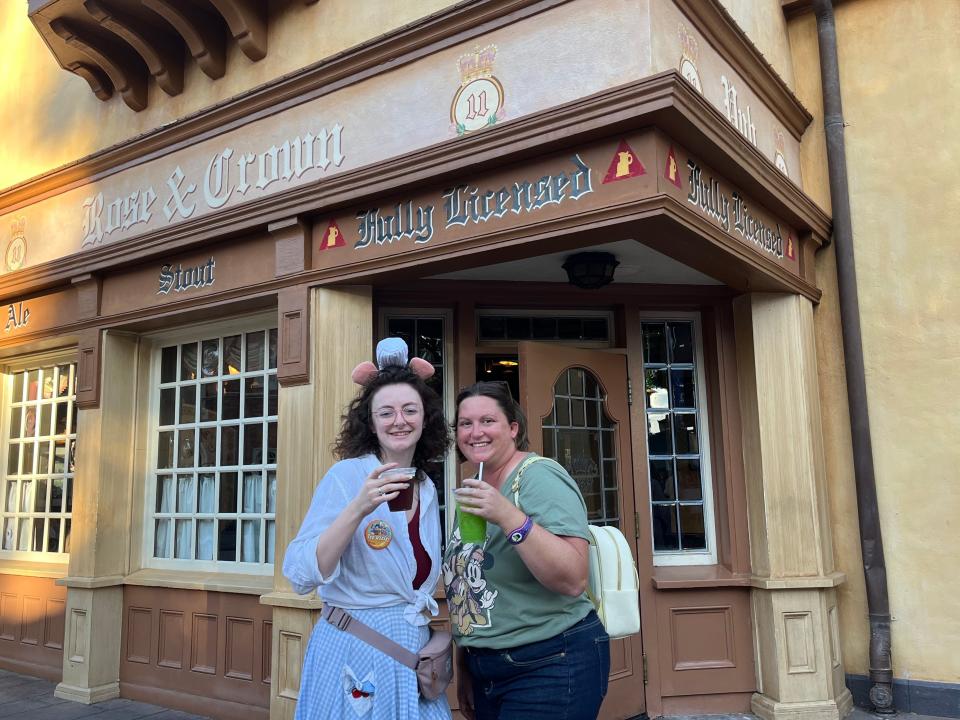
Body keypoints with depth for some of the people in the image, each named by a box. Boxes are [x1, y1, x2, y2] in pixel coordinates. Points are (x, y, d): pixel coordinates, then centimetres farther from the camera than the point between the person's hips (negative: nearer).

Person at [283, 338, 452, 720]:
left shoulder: (427, 491, 4)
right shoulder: (347, 476, -14)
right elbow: (300, 574, -20)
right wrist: (359, 509, -29)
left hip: (414, 651, 6)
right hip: (354, 652, -6)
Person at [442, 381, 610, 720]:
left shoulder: (539, 477, -16)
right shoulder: (476, 490, 7)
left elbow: (573, 581, -26)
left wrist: (509, 518, -35)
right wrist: (466, 670, 18)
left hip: (552, 667, -7)